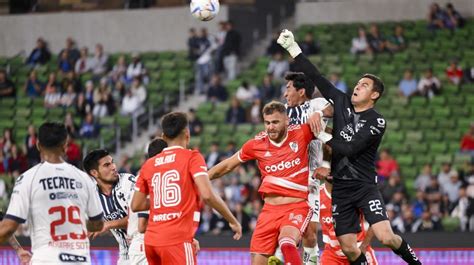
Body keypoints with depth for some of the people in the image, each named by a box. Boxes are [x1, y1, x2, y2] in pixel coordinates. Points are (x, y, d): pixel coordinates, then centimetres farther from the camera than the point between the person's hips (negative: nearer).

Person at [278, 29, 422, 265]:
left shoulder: (376, 122, -9)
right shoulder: (342, 103, 7)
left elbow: (351, 149, -18)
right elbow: (315, 77, 5)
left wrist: (322, 136, -10)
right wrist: (292, 47, -1)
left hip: (364, 186, -5)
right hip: (340, 188, 5)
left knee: (386, 237, -19)